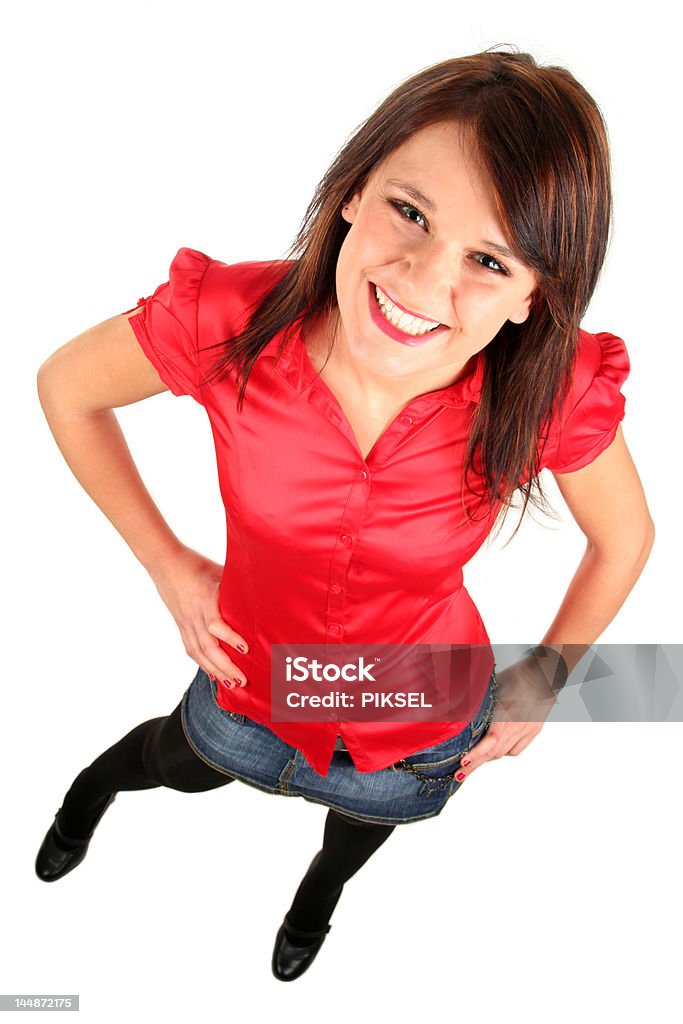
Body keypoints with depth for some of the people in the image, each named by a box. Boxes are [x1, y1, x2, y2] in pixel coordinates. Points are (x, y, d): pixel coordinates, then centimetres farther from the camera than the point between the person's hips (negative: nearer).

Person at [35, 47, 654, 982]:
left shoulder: (554, 392, -34)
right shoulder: (226, 318, -33)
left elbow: (625, 538, -12)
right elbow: (66, 386, -13)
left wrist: (547, 678, -4)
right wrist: (166, 562, -12)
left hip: (420, 741, 1)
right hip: (252, 691, 0)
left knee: (364, 814, 36)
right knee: (181, 766, 35)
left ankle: (325, 880, 77)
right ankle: (96, 780, 75)